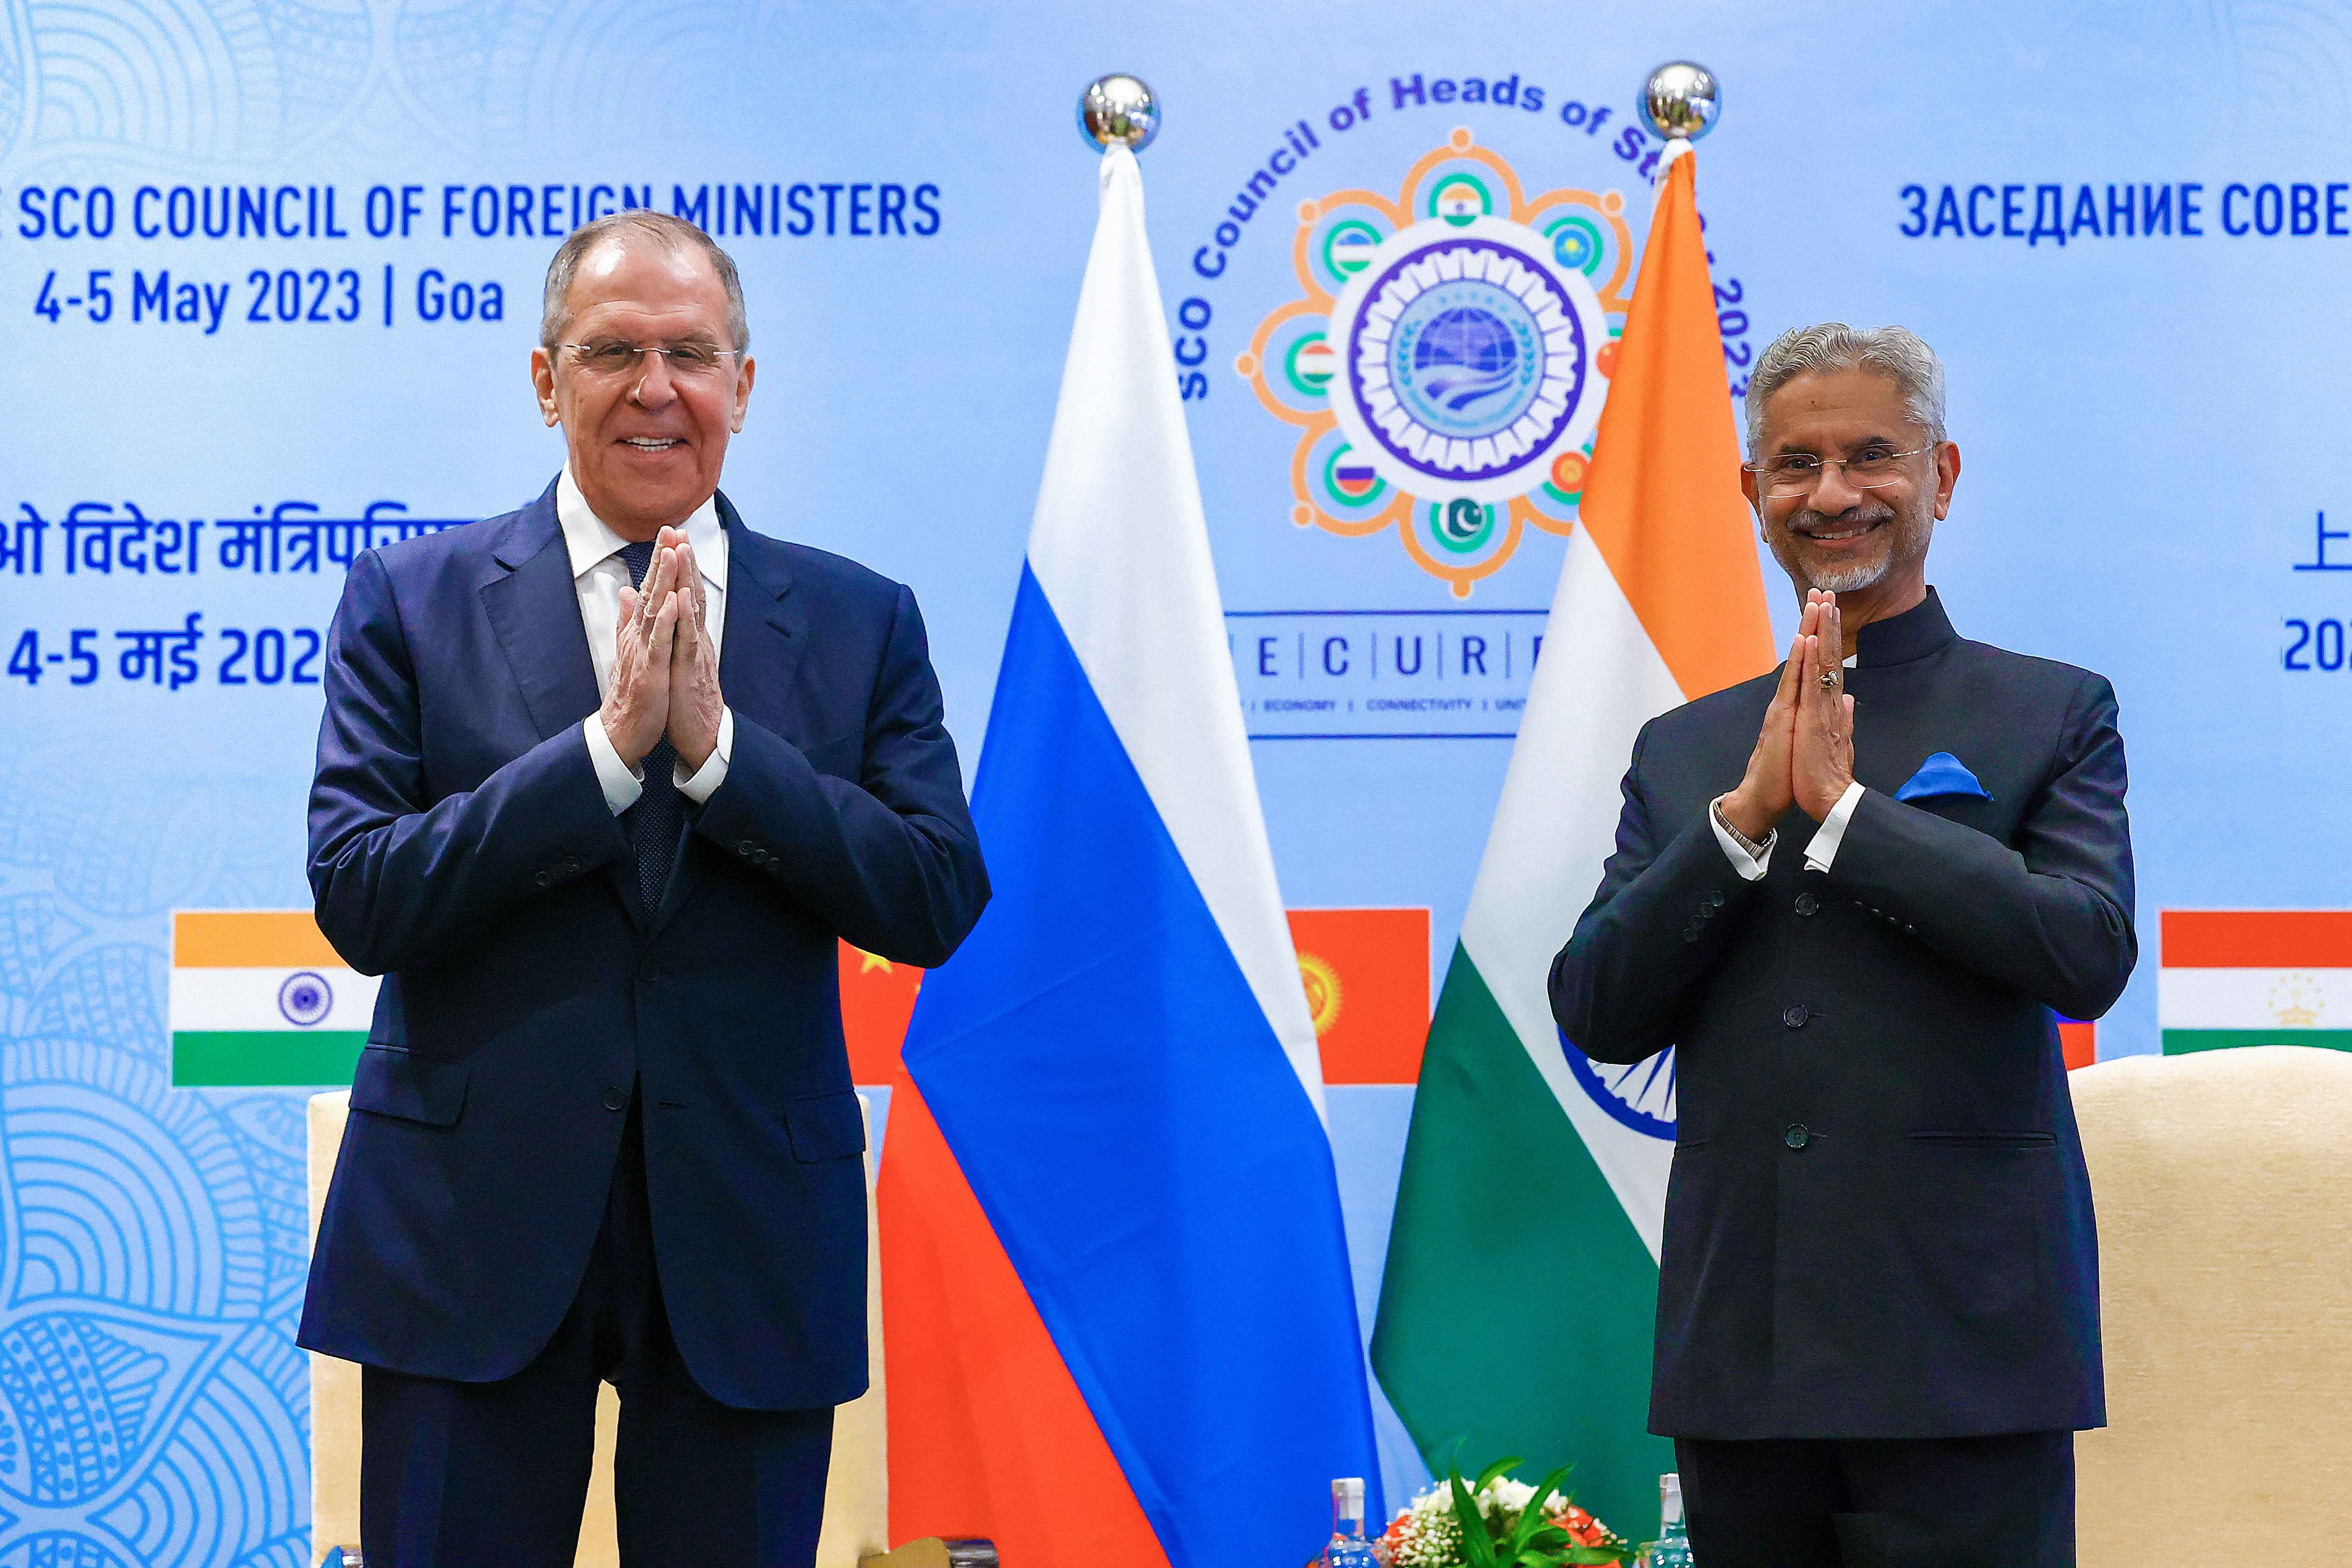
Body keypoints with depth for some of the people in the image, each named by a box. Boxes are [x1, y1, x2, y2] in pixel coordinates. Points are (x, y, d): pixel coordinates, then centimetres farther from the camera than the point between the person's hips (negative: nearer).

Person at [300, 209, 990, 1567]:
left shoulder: (862, 623, 6)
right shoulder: (412, 600, 2)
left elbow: (941, 901, -5)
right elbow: (359, 899, -9)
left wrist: (717, 743, -15)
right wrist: (609, 746, -18)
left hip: (749, 1237, 1)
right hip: (473, 1232, -1)